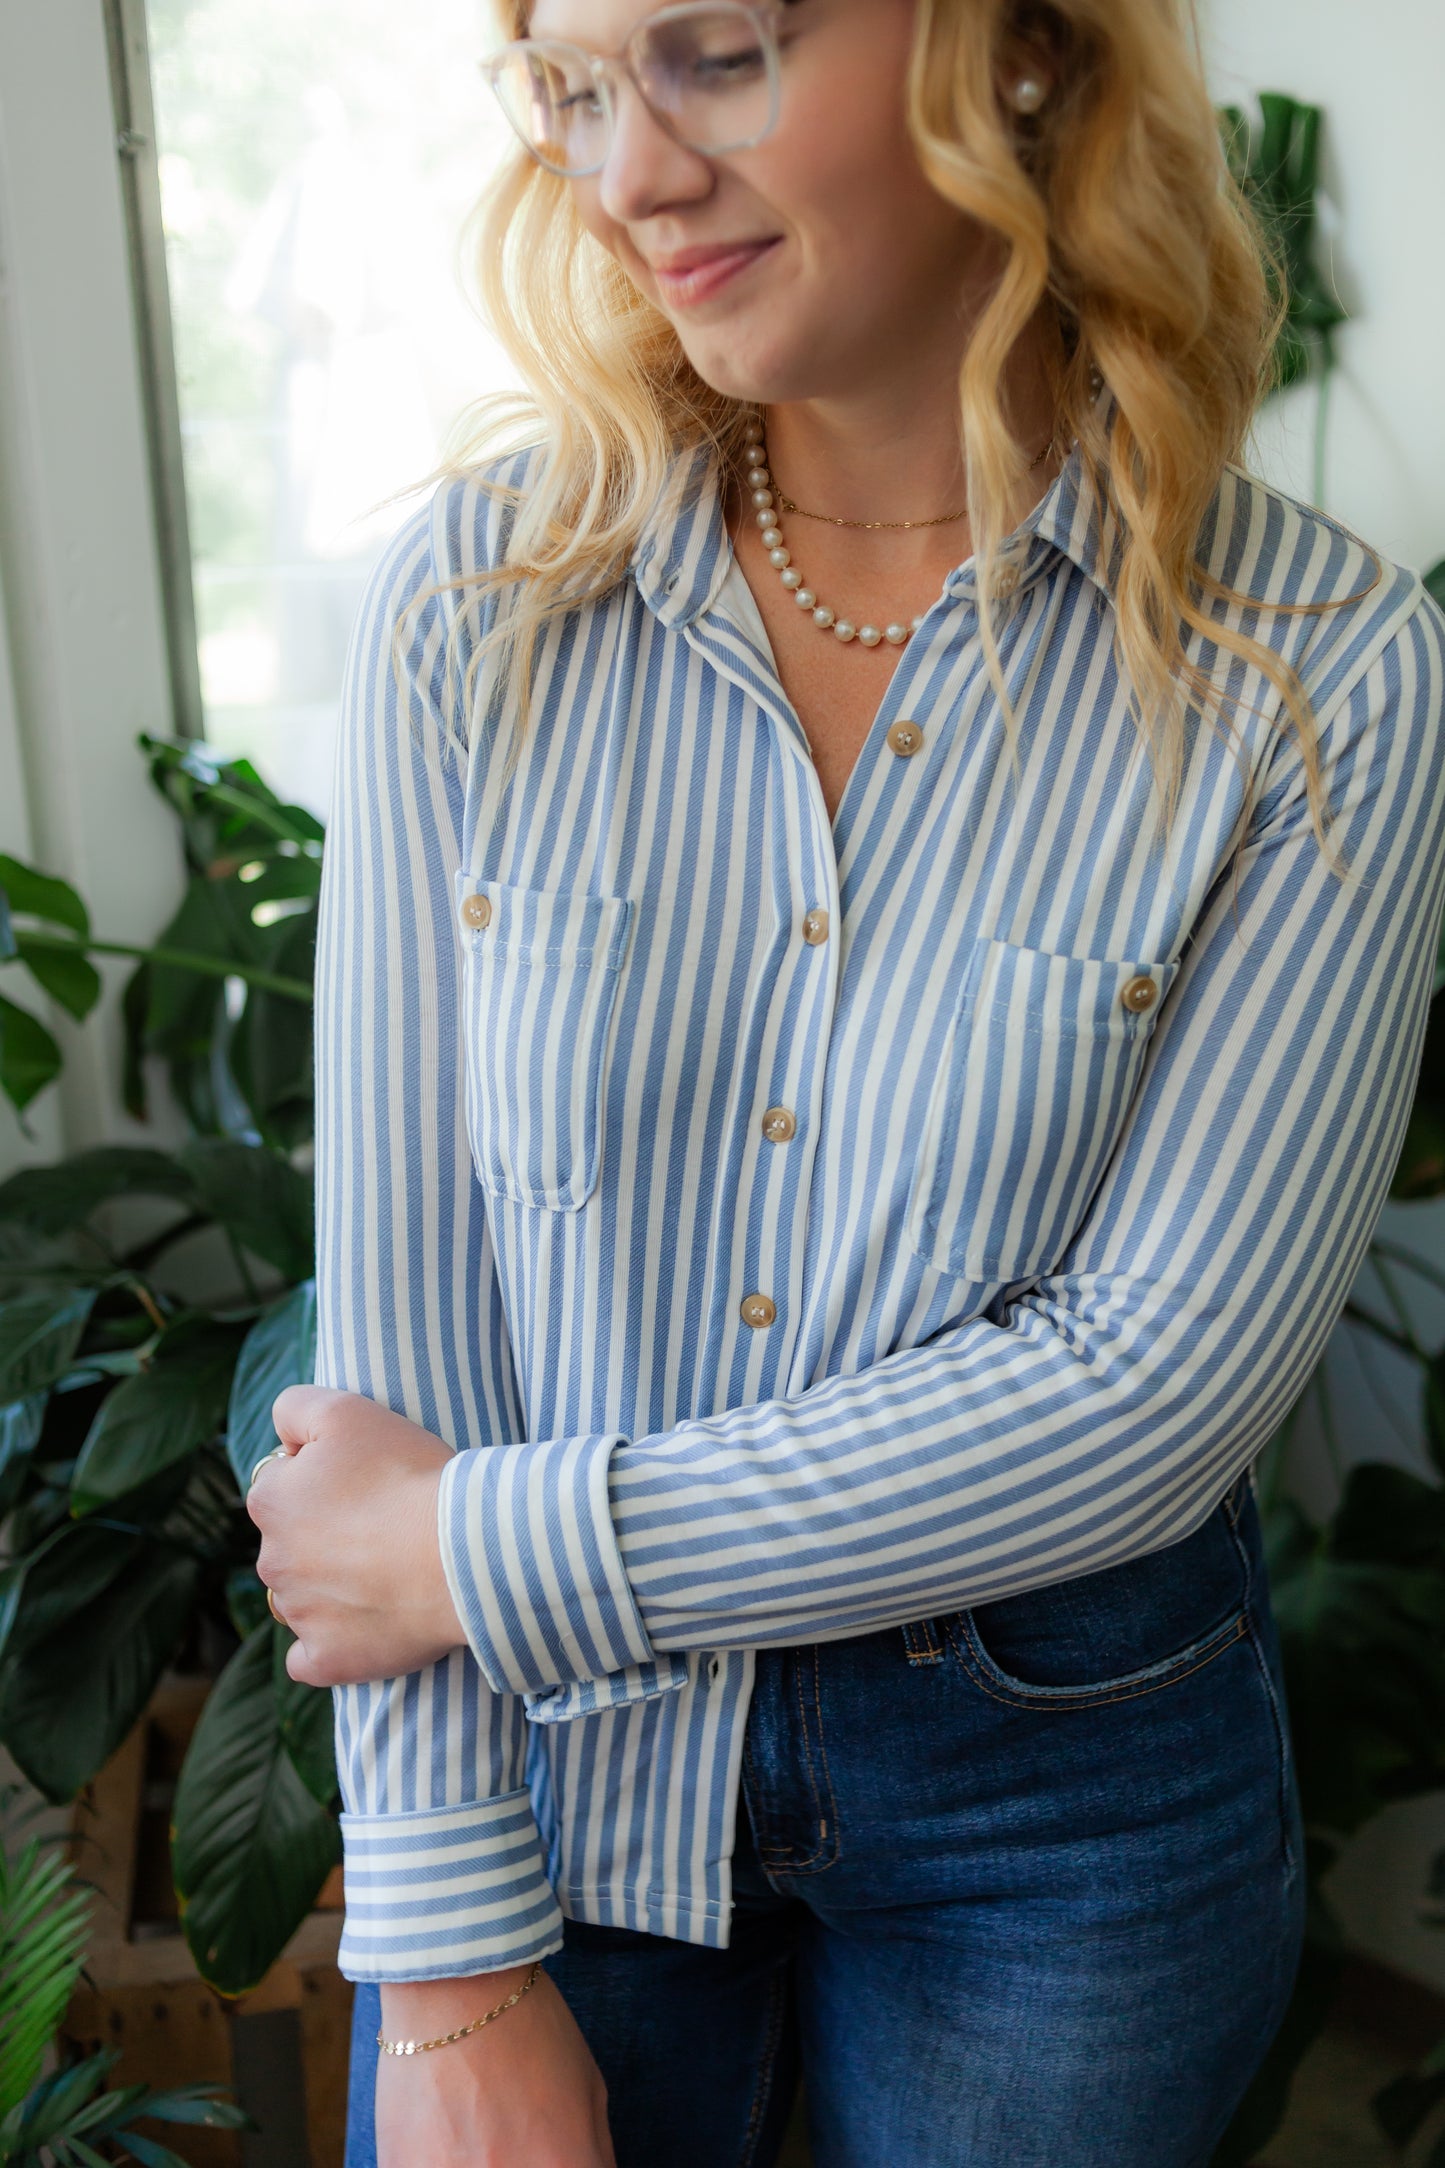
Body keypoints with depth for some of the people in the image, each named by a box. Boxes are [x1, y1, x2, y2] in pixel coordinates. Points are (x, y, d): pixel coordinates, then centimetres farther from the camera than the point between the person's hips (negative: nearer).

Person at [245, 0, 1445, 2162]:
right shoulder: (479, 601, -9)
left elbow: (1163, 1375, -18)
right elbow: (402, 1282, -10)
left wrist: (483, 1553, -17)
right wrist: (453, 1972, -9)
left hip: (1065, 1796, 0)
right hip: (544, 1743, 1)